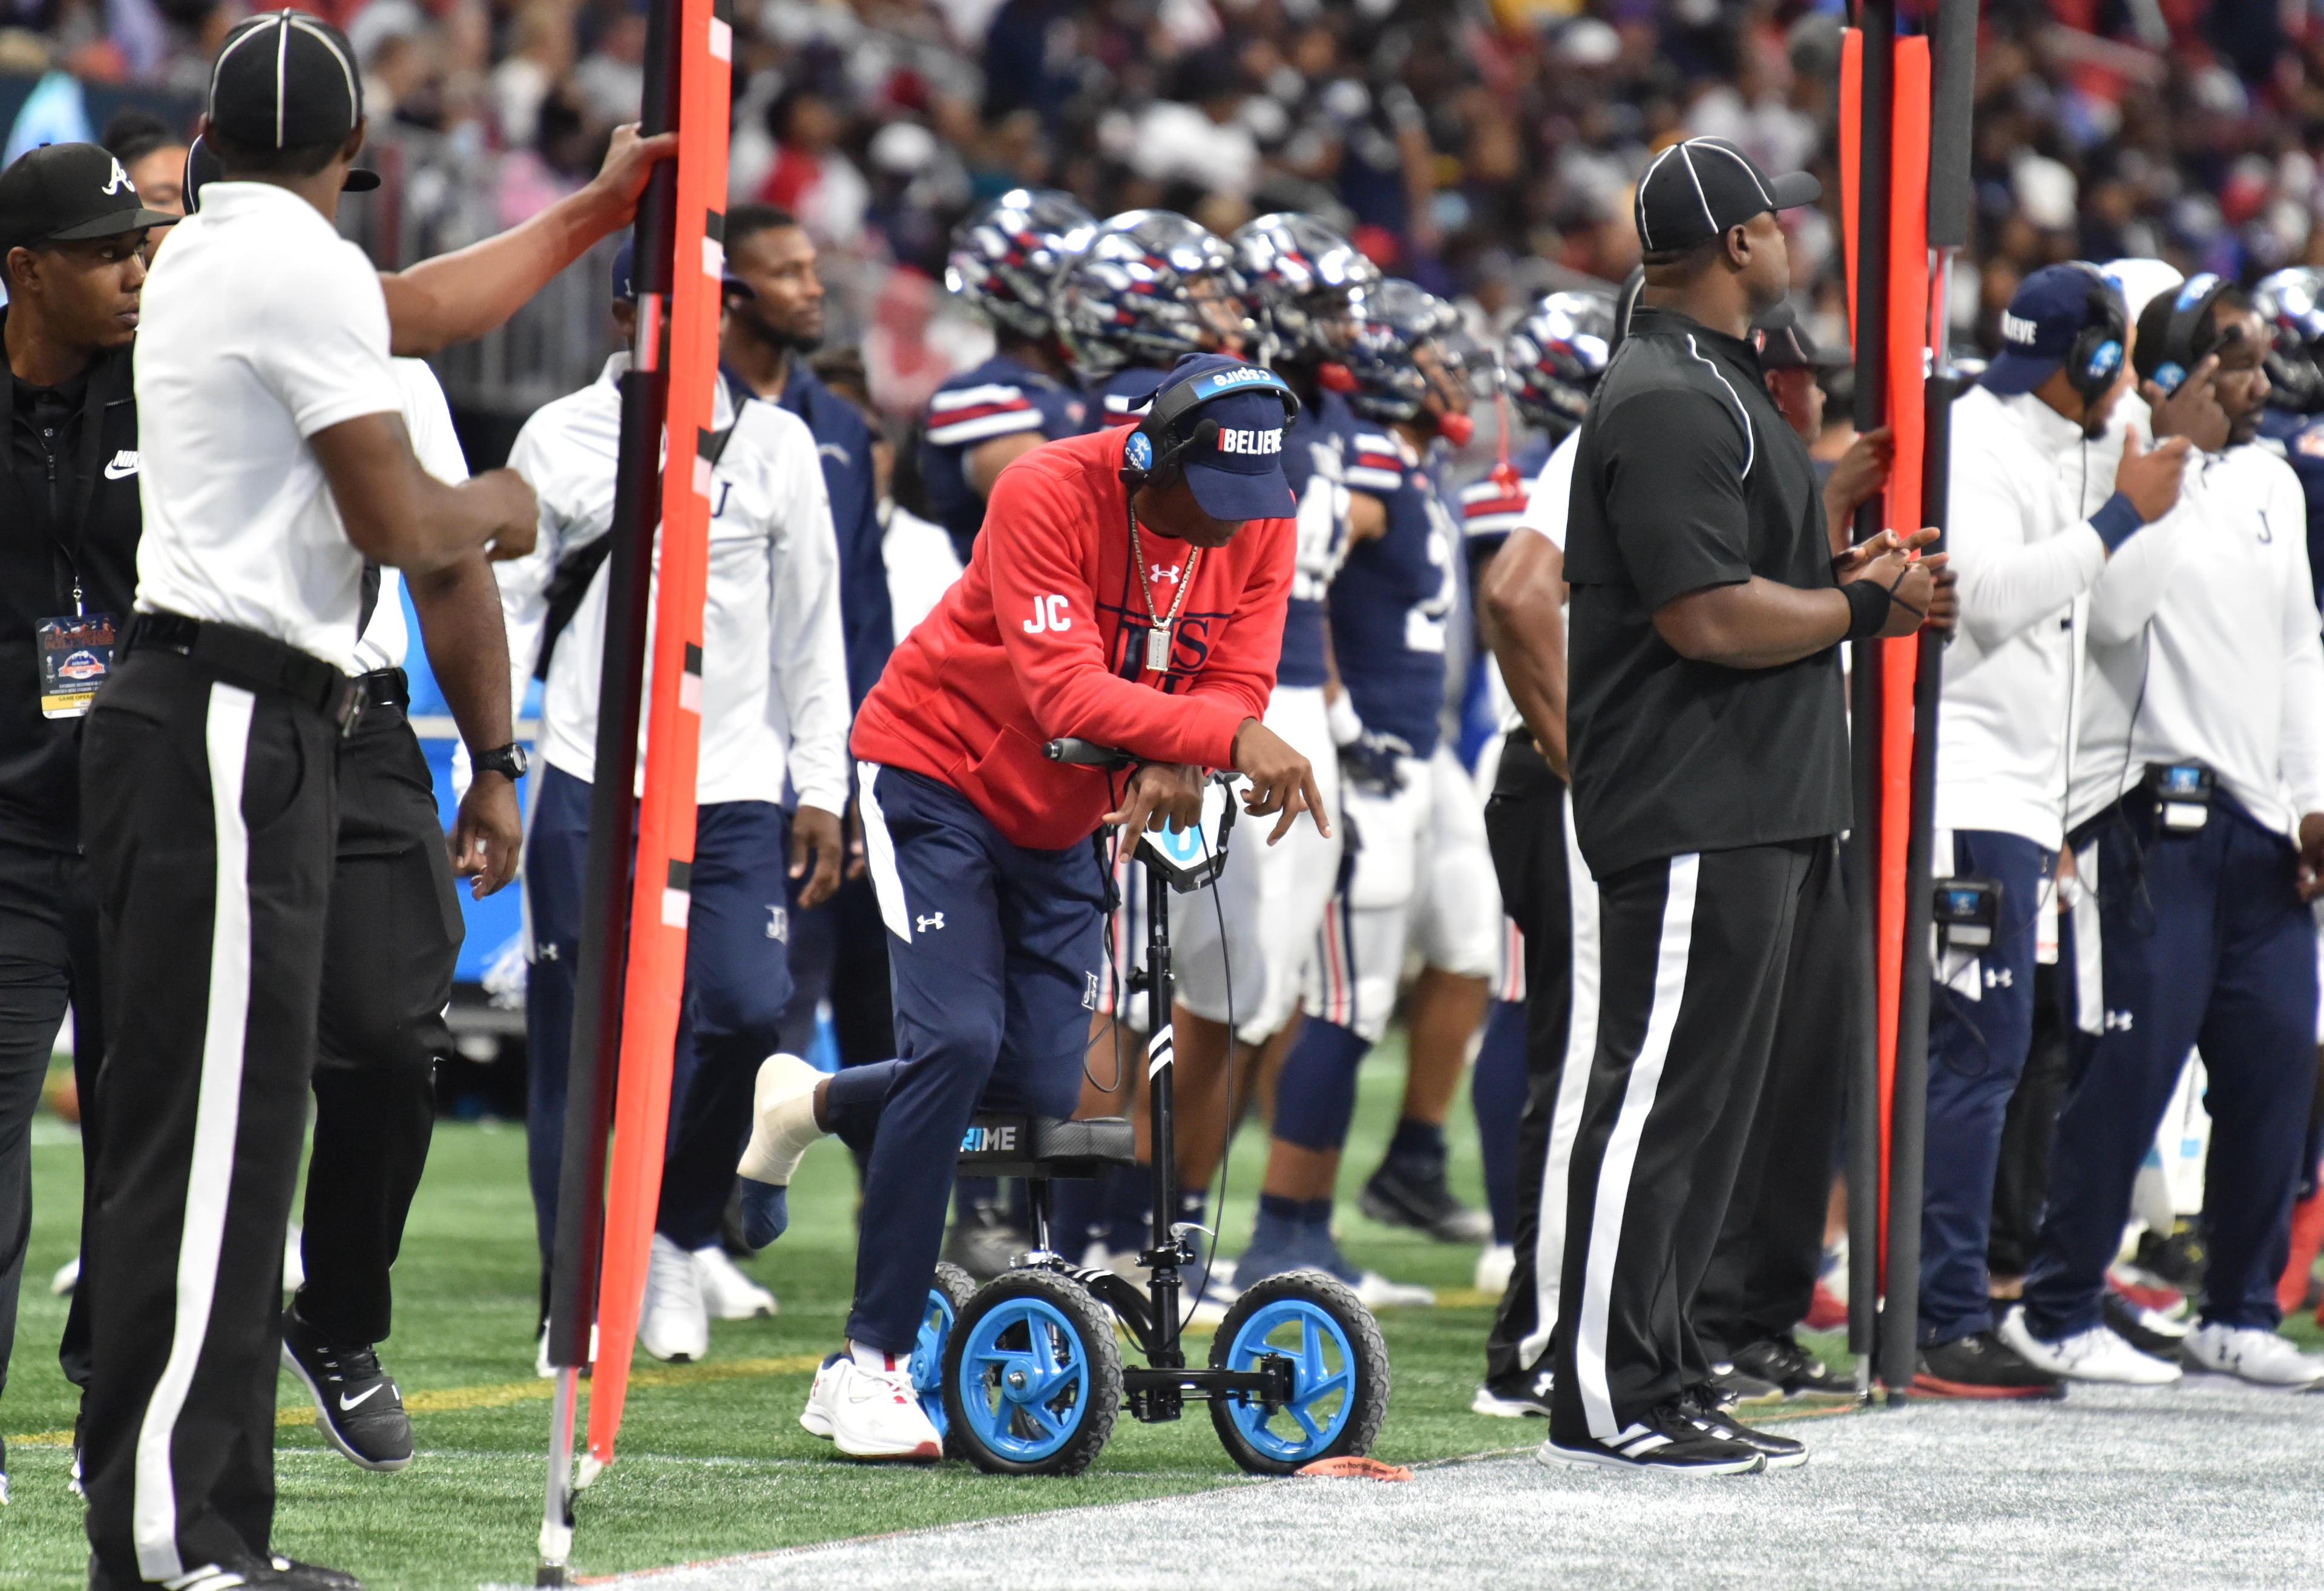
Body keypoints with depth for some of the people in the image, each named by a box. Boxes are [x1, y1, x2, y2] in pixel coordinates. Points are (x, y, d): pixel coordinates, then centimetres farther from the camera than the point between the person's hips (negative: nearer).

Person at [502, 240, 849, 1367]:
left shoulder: (775, 449, 8)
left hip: (733, 788, 1)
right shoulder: (563, 440, 4)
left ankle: (679, 1231, 12)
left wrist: (822, 790, 6)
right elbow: (509, 606, 8)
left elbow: (810, 631, 11)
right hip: (591, 780, -1)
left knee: (746, 1012, -12)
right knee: (585, 1042, -2)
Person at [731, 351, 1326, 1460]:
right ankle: (871, 1365, -17)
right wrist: (1234, 738, -47)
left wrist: (1173, 768, -34)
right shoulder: (1047, 495, -27)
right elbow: (1066, 691, -36)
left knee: (1043, 1089, -2)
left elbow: (1236, 680, -12)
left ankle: (814, 1103, 29)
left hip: (1064, 819, 6)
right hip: (939, 775, -6)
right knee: (959, 1041, -22)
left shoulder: (1258, 527, -8)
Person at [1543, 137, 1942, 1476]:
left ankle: (1666, 1382, 18)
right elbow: (1706, 616, -21)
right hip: (1694, 821, -11)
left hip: (1763, 813, 11)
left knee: (1710, 1105, 13)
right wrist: (1863, 608, -10)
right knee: (1663, 1100, -9)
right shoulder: (1667, 401, -15)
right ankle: (1603, 1401, -7)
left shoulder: (1722, 388, 20)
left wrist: (1843, 577, 9)